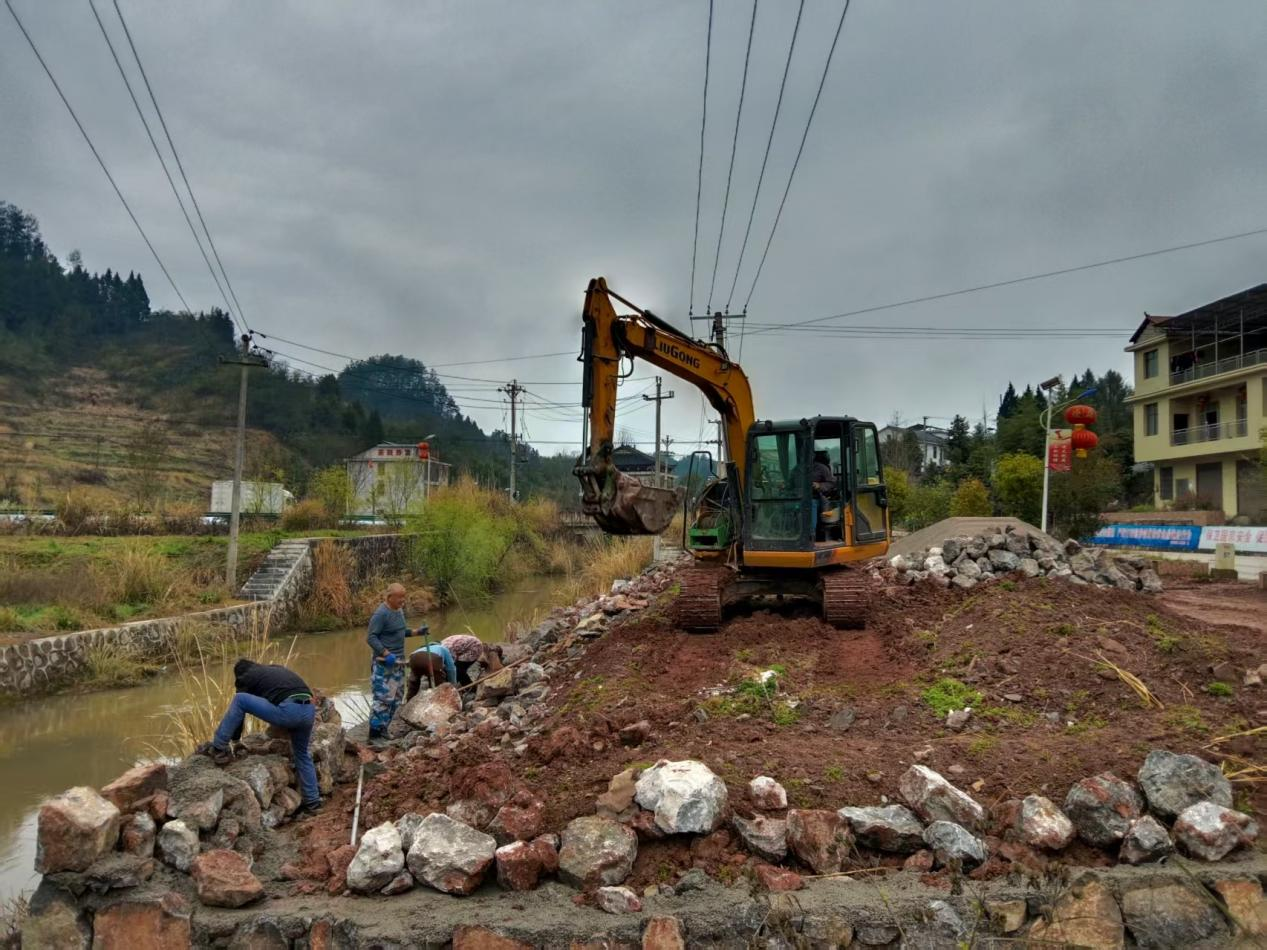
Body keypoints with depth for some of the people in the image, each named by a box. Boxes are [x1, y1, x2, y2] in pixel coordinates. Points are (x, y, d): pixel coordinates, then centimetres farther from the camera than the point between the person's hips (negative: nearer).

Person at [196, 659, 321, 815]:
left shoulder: (246, 677, 19)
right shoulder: (278, 669, 36)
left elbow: (238, 708, 21)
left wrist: (235, 741, 31)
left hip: (288, 711, -6)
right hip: (309, 710, 7)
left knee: (239, 700, 6)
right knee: (301, 753, 25)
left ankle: (218, 749, 12)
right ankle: (312, 801, 27)